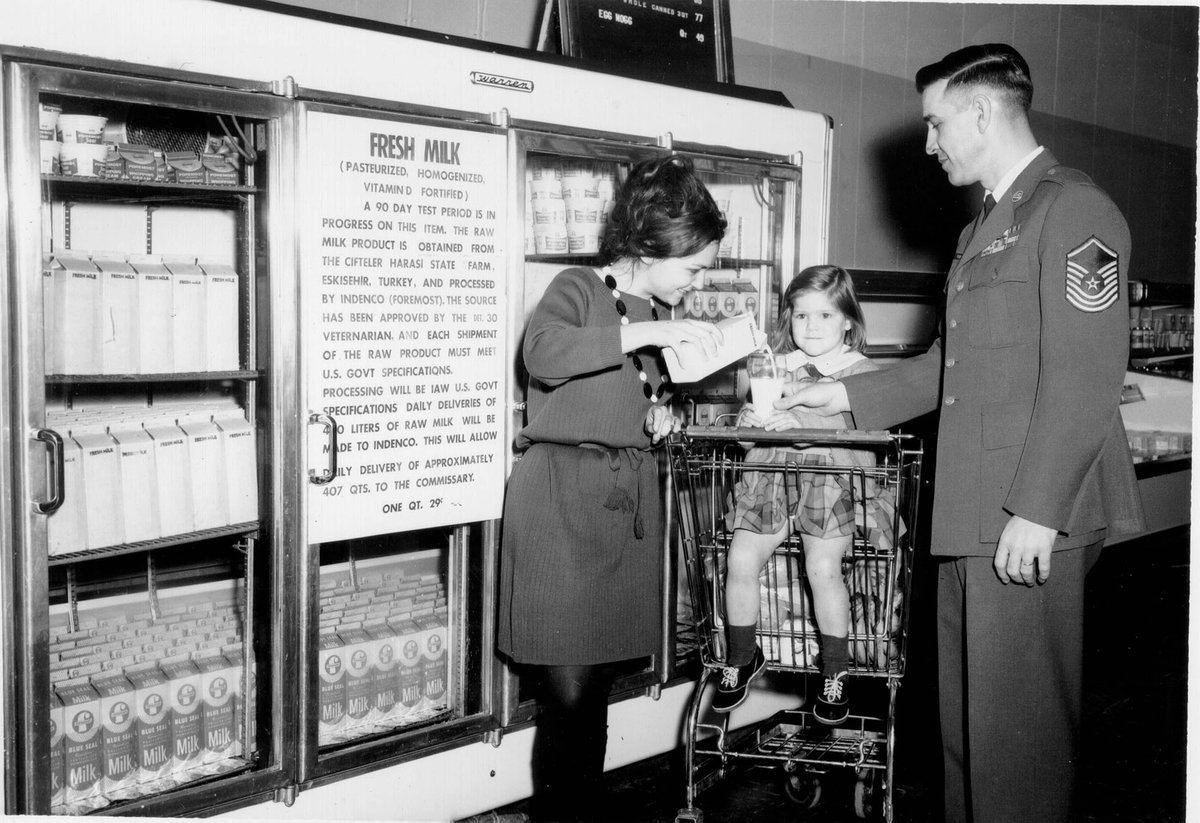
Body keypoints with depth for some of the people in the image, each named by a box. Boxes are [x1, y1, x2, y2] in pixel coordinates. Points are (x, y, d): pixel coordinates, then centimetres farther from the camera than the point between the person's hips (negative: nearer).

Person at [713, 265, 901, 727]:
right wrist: (749, 418, -5)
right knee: (740, 562, -9)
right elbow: (754, 410, 20)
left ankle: (835, 674, 7)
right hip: (771, 474, 3)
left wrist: (799, 423, -23)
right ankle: (741, 659, 14)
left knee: (823, 569, -15)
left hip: (831, 479, -3)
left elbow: (854, 425, -10)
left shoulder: (860, 371, 6)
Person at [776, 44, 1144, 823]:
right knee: (964, 715, 15)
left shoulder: (1073, 210, -9)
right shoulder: (986, 227, 21)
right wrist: (850, 394, 23)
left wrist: (1036, 511, -20)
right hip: (971, 517, 9)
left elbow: (1084, 377, -17)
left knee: (1019, 723, -1)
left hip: (1031, 522, -9)